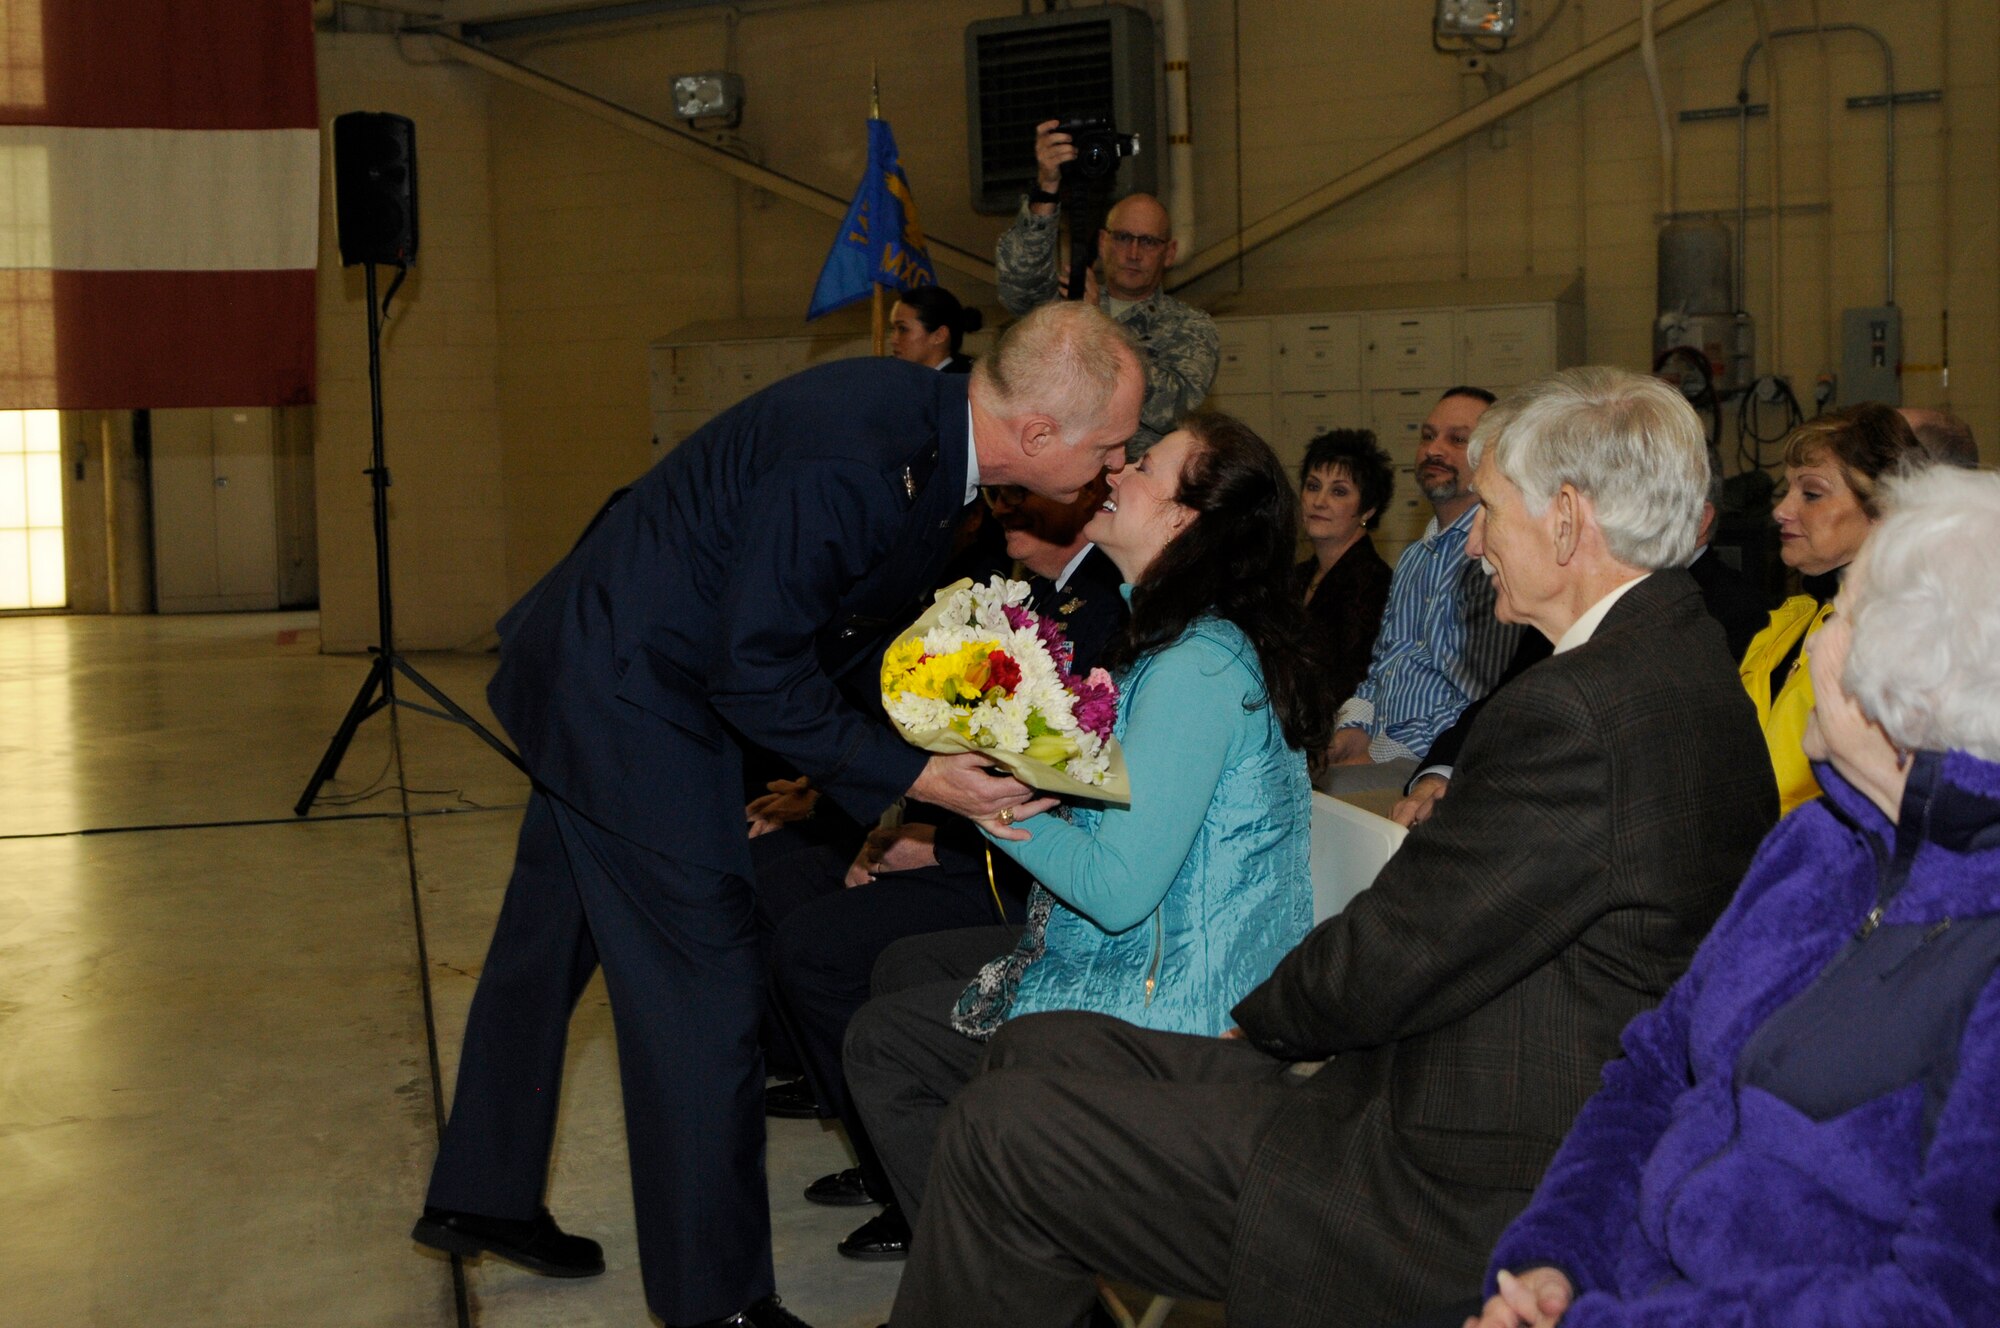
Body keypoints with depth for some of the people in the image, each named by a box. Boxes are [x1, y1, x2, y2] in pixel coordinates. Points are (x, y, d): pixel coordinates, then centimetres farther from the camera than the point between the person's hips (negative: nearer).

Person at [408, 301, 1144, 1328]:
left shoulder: (929, 425, -3)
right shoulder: (845, 461, -32)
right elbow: (757, 675, -27)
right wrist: (911, 775, -25)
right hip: (633, 695, -10)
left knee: (549, 939, 22)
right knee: (701, 983, -3)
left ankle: (480, 1198, 40)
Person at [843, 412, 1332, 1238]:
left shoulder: (1197, 668, -22)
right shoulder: (1209, 646, 10)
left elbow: (1118, 889, -24)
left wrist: (993, 806, -13)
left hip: (1169, 1009, -10)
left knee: (881, 1040, -2)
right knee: (904, 962, 20)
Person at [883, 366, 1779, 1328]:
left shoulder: (1582, 710, -25)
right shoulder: (1681, 654, 9)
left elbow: (1390, 963, -18)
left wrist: (1261, 1020, 0)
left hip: (1468, 1207, -10)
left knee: (1002, 1131, -9)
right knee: (1039, 1051, 11)